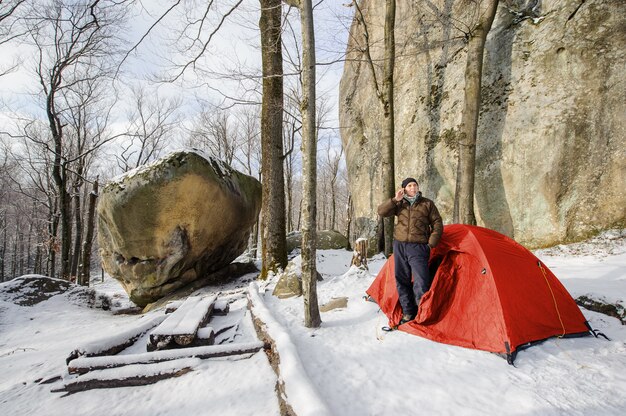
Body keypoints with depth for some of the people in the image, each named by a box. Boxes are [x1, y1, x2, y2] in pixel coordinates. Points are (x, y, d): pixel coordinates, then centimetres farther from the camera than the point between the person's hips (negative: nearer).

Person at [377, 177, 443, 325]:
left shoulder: (427, 204, 4)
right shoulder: (399, 204, 9)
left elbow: (437, 224, 5)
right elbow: (381, 211, -1)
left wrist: (431, 244, -4)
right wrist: (395, 200, -10)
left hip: (418, 248, -3)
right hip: (399, 246, 3)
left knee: (421, 283, -12)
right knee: (402, 281, 8)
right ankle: (408, 313, 21)